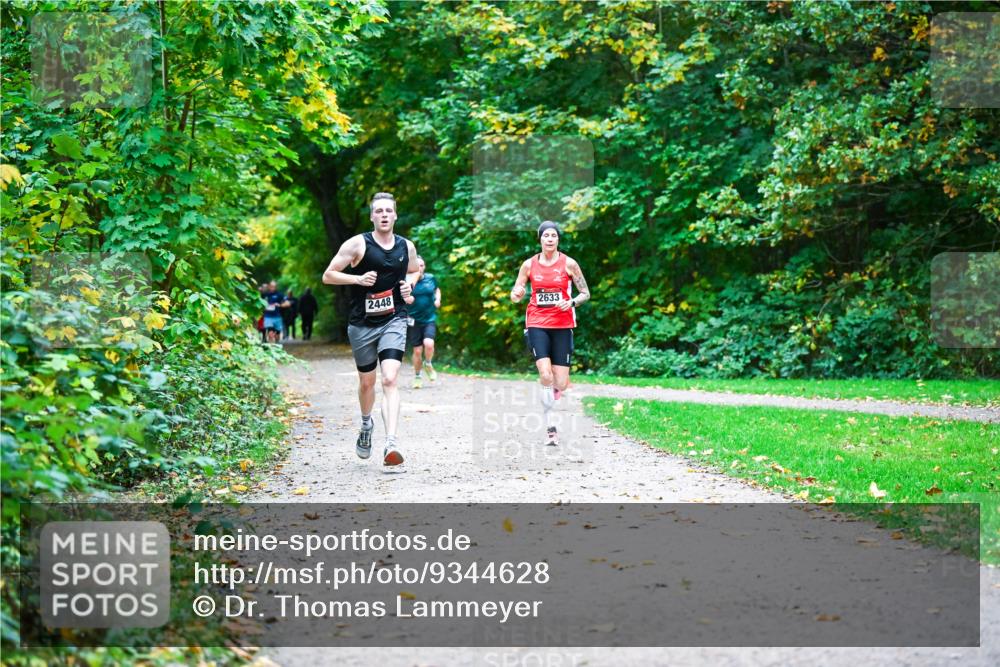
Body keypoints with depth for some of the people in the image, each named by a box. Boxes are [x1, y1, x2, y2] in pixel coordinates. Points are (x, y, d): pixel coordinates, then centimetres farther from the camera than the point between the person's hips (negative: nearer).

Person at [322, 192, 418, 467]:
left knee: (390, 380, -17)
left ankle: (391, 444, -26)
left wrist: (409, 288, 4)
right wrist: (358, 279, -18)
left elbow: (414, 272, 27)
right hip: (362, 323, 0)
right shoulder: (357, 244, -6)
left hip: (394, 321, 0)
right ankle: (366, 424, 45)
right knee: (366, 382, 14)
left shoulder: (407, 247, 5)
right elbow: (327, 276, -4)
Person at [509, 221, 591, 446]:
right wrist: (517, 294, -15)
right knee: (546, 376, -18)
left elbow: (586, 293, 5)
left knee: (560, 384, -2)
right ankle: (549, 427, -12)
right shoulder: (529, 264, 3)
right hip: (537, 324, 0)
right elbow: (515, 296, 9)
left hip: (562, 325, 0)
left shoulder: (568, 263, 0)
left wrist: (572, 302, -15)